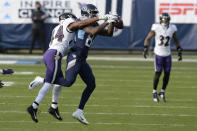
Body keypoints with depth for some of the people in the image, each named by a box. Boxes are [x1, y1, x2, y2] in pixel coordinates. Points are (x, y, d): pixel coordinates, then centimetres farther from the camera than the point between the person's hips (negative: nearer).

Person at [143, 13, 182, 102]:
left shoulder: (172, 29, -2)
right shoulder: (156, 28, -12)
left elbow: (176, 40, 12)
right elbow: (147, 38, -4)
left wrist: (179, 51, 6)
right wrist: (145, 49, -14)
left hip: (167, 55, 3)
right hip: (159, 54, -3)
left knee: (167, 74, 2)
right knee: (158, 73, -5)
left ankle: (163, 92, 21)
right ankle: (154, 93, 13)